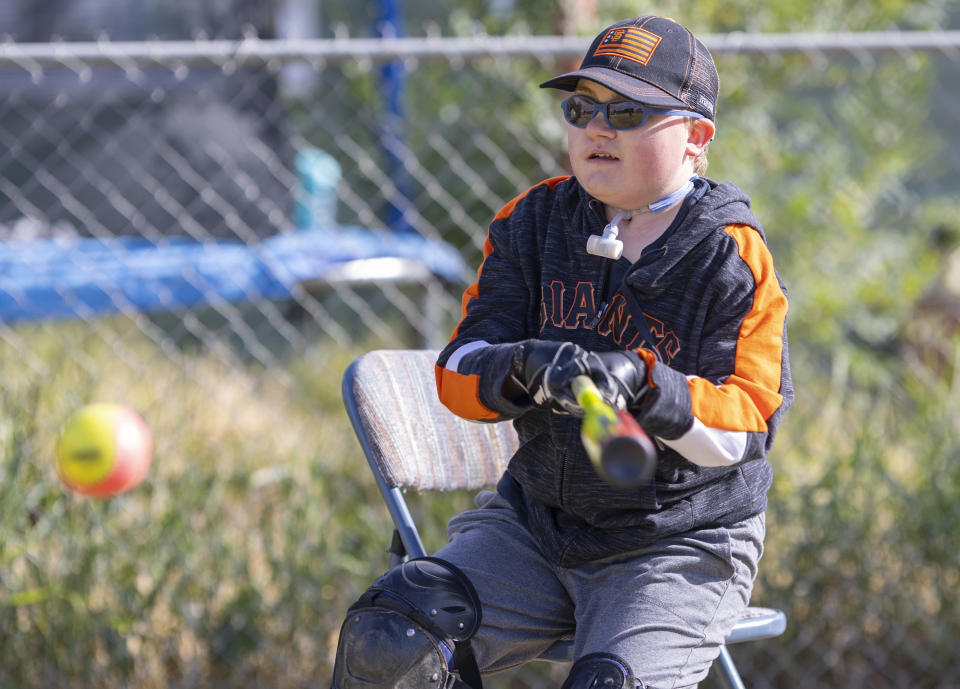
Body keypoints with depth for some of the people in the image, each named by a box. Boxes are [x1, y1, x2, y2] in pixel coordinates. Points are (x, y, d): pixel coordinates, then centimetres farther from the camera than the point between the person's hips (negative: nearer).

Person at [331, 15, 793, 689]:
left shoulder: (733, 258, -9)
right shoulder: (534, 222, 4)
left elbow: (750, 423, -17)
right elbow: (458, 373, -4)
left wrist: (643, 383, -35)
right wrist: (525, 367, -28)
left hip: (684, 550, -4)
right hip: (537, 522, 4)